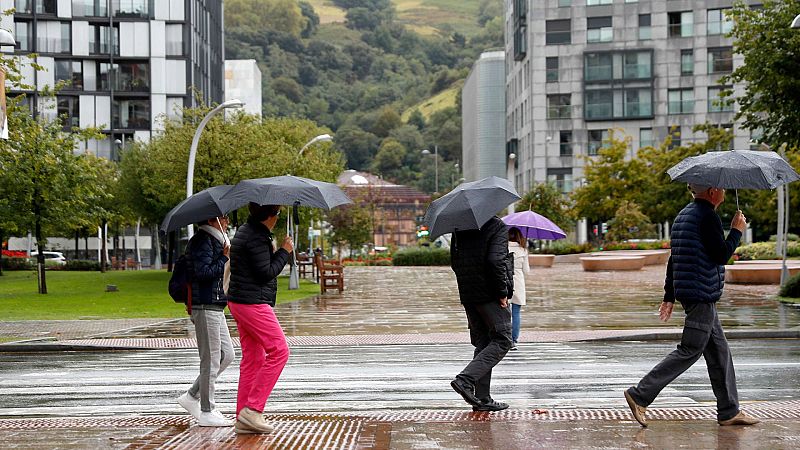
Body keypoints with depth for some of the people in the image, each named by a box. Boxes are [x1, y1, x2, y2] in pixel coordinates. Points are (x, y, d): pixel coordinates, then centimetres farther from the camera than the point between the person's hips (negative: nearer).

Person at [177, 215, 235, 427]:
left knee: (227, 354, 13)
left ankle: (192, 396, 20)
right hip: (206, 307, -11)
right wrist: (225, 258, -14)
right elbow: (203, 272, -23)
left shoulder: (215, 240, 19)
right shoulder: (202, 240, -13)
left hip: (216, 307, 11)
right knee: (211, 359, -5)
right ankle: (207, 413, 3)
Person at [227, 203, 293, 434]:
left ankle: (243, 420, 10)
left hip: (238, 302, 11)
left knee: (252, 358, 10)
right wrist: (284, 252, -6)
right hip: (254, 303, -11)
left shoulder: (245, 231, 16)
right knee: (279, 352, -8)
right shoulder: (257, 237, -16)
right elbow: (266, 274, -17)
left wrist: (273, 252, 19)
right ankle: (252, 409, -10)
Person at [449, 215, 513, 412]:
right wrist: (502, 292, -14)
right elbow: (495, 260, -21)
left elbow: (454, 262, 14)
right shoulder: (498, 226, -10)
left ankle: (482, 398, 10)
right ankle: (465, 379, -15)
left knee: (483, 342, 13)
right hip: (490, 295, -7)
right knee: (502, 341, 0)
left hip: (467, 295, 7)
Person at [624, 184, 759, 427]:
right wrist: (736, 231, -2)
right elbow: (721, 255, -18)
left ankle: (729, 411, 16)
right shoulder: (707, 216, -14)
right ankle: (640, 395, -8)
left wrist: (669, 296, 20)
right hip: (702, 295, -10)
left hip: (687, 292, 10)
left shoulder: (684, 215, 16)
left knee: (719, 350, 13)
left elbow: (673, 259, 18)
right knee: (690, 351, -7)